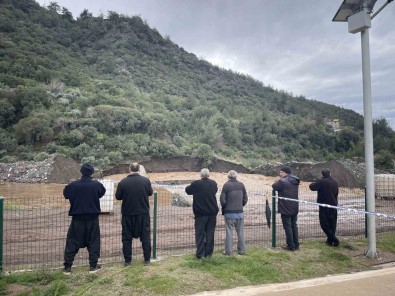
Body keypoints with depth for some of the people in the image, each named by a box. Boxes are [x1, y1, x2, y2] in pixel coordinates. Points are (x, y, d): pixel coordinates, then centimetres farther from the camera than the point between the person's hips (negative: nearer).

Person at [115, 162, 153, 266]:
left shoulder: (123, 182, -12)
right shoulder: (145, 180, -8)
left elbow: (118, 197, -2)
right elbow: (150, 192, 6)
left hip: (128, 214, -1)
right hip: (143, 213, 1)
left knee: (127, 237, 12)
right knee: (145, 236, 12)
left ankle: (127, 260, 18)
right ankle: (147, 259, 18)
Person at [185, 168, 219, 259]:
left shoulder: (196, 184, -13)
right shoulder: (213, 183, -1)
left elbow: (187, 190, 3)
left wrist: (191, 185, 21)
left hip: (200, 213, -3)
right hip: (212, 212, 4)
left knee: (200, 234, 6)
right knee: (210, 234, 12)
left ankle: (200, 254, 7)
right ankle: (208, 253, 18)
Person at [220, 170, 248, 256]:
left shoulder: (226, 185, -10)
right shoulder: (241, 185, 2)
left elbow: (222, 199, -10)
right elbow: (245, 199, 6)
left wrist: (224, 208, 7)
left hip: (229, 212, -3)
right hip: (240, 212, 3)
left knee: (229, 231, 4)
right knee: (240, 231, 12)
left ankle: (228, 251, 8)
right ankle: (242, 250, 20)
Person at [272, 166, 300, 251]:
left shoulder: (283, 181, -18)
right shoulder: (295, 181, 7)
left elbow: (274, 186, -8)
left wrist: (278, 182, 10)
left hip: (285, 209, -8)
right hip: (295, 208, 8)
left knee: (287, 227, 1)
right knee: (294, 226, 17)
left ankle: (291, 246, 6)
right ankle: (296, 245, 23)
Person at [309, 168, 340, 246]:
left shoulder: (322, 181, -16)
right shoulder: (335, 182, 8)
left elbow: (312, 187, -14)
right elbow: (336, 193, 19)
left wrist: (314, 183, 6)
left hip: (324, 206, -7)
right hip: (333, 205, 7)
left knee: (324, 223, 1)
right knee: (332, 223, 13)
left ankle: (333, 239, -7)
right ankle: (330, 239, 19)